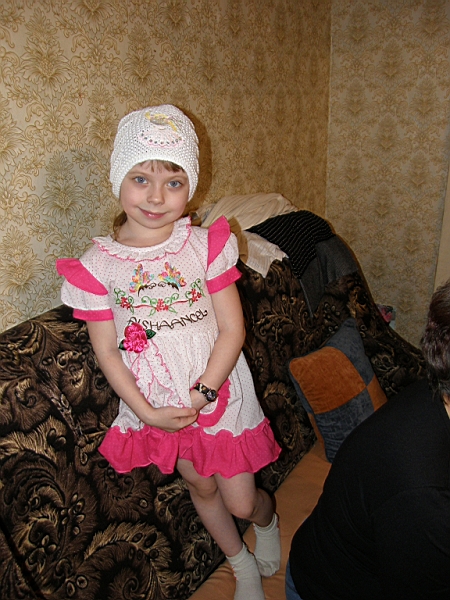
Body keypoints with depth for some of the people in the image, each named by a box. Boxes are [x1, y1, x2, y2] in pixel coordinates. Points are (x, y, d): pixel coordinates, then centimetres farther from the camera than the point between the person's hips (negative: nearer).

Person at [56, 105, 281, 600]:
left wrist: (201, 395, -19)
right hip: (156, 406, 2)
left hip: (218, 393, -1)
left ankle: (268, 520, 50)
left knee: (241, 501, 9)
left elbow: (232, 329, -12)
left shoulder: (205, 246, -14)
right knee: (201, 487, 22)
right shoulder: (96, 265, -11)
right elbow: (107, 351, -7)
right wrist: (146, 411, -13)